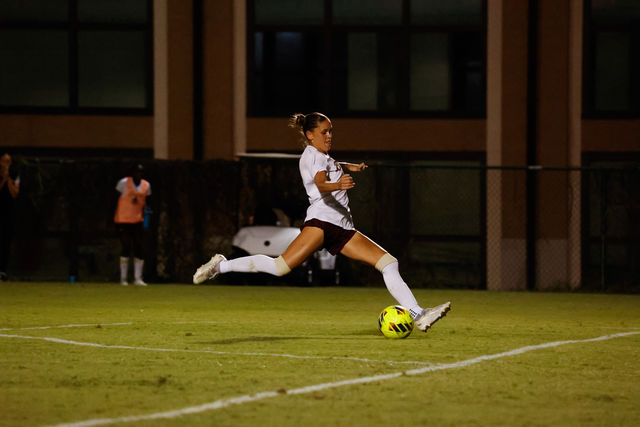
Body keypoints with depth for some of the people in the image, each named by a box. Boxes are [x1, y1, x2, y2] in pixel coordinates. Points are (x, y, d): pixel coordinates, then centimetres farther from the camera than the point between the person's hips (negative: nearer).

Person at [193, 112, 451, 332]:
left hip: (343, 229, 9)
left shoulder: (323, 156, 25)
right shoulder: (311, 155, -3)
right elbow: (320, 183, -26)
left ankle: (418, 315, -6)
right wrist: (337, 185, -44)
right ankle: (221, 266, -12)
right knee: (280, 267, -25)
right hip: (321, 221, -9)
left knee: (389, 263, -2)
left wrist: (349, 167, 46)